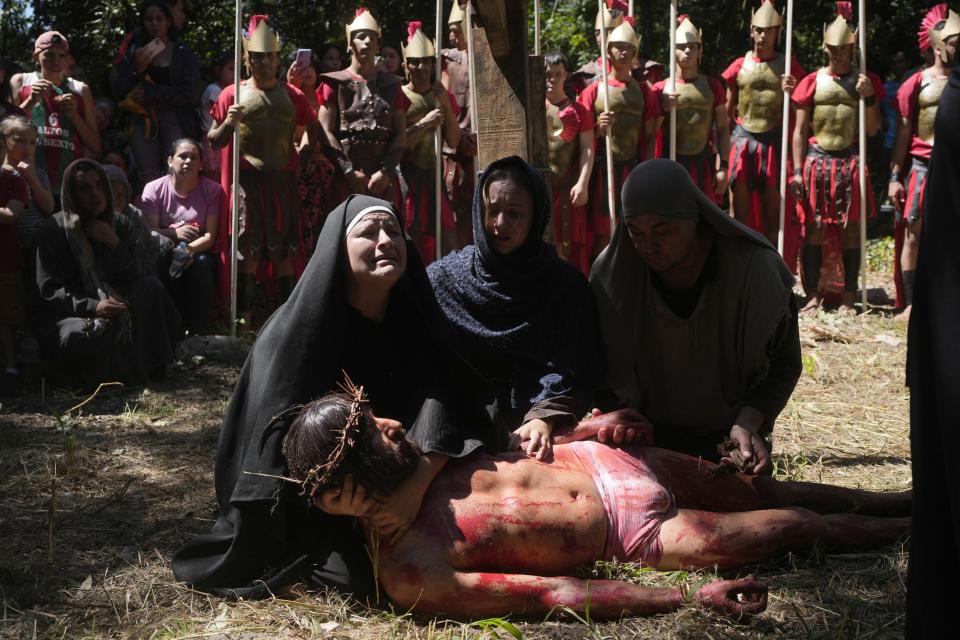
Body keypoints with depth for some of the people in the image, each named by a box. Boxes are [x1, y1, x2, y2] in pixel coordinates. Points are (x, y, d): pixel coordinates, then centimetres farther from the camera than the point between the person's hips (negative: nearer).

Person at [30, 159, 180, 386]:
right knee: (81, 337, -38)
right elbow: (49, 290, -15)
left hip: (109, 306, 5)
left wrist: (114, 243, -18)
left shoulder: (121, 225, 7)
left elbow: (131, 278, 0)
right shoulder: (52, 230, -9)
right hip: (64, 317, -5)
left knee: (151, 287, -18)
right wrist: (93, 307, -29)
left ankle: (149, 364, -9)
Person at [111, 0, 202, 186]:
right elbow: (118, 90, 9)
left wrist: (151, 94, -7)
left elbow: (192, 93, -3)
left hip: (175, 120, -2)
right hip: (142, 120, 2)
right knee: (148, 177, -5)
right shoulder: (134, 52, 15)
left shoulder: (183, 53, 8)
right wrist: (137, 70, -8)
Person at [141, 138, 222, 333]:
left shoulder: (212, 190, -1)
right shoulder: (154, 189, -2)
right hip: (164, 252, 0)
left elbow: (210, 235, -8)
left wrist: (189, 249, -29)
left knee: (202, 264, -34)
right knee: (162, 265, -34)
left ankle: (197, 328, -24)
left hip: (198, 252, 0)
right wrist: (175, 233, -28)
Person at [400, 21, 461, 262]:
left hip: (435, 175, 5)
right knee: (413, 243, -4)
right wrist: (424, 123, -17)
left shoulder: (442, 95, 12)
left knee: (449, 243, 1)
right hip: (408, 177, -5)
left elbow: (453, 142, 7)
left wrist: (446, 106, -4)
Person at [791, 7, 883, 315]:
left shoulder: (867, 80, 5)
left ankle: (849, 296, 10)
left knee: (851, 229, 3)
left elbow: (872, 130, 2)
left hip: (851, 161, 0)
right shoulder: (813, 81, 4)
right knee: (814, 228, 1)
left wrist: (869, 97, -13)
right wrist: (797, 171, -3)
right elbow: (800, 130, 4)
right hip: (817, 160, 0)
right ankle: (813, 294, 8)